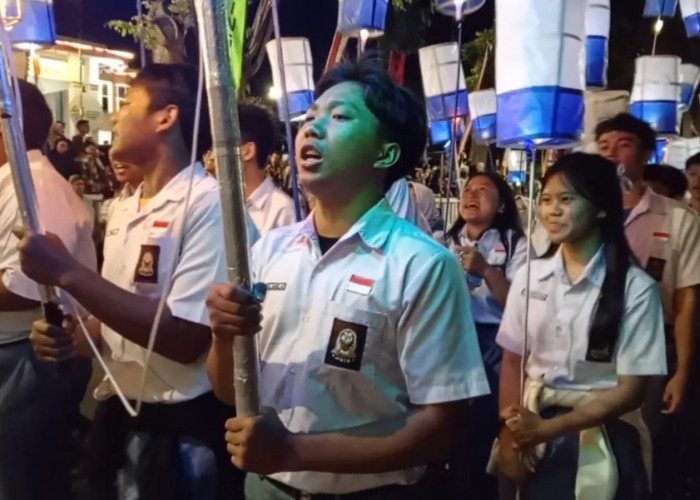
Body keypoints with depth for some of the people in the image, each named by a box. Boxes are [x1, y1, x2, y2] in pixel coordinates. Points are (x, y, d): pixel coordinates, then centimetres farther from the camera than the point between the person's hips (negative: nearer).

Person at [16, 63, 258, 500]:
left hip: (183, 432, -7)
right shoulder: (124, 212, 8)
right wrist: (71, 339, -4)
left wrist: (68, 274, -21)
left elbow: (186, 339, -23)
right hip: (118, 418, 7)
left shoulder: (209, 203, -17)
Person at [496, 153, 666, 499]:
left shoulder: (636, 287, -12)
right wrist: (509, 433, -8)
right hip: (530, 435, 3)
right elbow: (512, 360, 3)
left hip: (601, 439, -3)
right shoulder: (529, 276, -1)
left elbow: (631, 390, -12)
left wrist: (548, 428, -18)